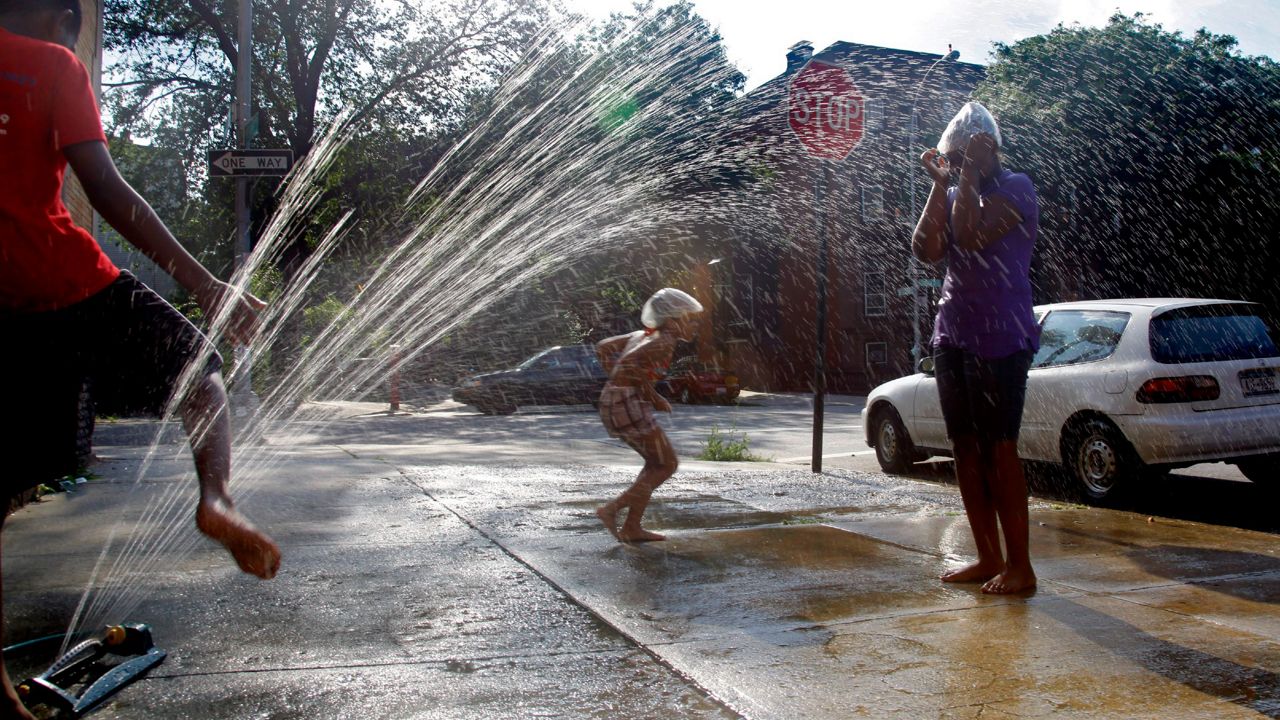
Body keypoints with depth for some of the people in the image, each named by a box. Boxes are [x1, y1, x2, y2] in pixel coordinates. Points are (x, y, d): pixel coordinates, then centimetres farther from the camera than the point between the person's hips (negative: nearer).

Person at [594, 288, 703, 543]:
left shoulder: (644, 335, 17)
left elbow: (604, 347, 22)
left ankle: (632, 528, 17)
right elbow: (629, 363, -26)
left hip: (613, 403, 10)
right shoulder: (664, 341, -11)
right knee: (668, 465, 4)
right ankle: (612, 508, -2)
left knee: (657, 463, 19)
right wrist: (651, 395, -14)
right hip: (629, 407, -10)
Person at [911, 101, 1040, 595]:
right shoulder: (955, 196, 17)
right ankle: (988, 558, 15)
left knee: (999, 448, -8)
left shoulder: (1015, 188, -4)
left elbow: (970, 235, -20)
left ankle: (1019, 565, 0)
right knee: (965, 448, 7)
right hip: (952, 334, 8)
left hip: (1000, 337, -7)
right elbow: (926, 250, 2)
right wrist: (939, 183, 2)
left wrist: (969, 172, -11)